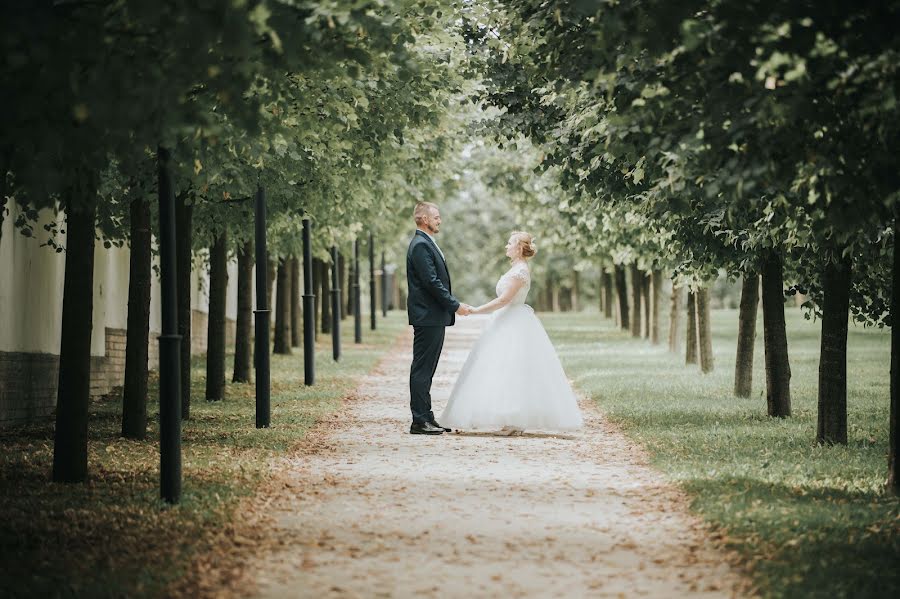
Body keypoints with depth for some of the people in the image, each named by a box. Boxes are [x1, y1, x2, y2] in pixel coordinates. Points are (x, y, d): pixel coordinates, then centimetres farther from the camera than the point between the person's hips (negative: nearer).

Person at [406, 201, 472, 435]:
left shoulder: (426, 244, 18)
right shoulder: (421, 245, -15)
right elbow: (432, 282, -20)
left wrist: (453, 305, 15)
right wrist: (455, 305, -16)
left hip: (433, 317, 11)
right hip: (428, 317, -11)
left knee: (425, 370, 12)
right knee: (422, 369, -7)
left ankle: (426, 418, 17)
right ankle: (419, 421, -6)